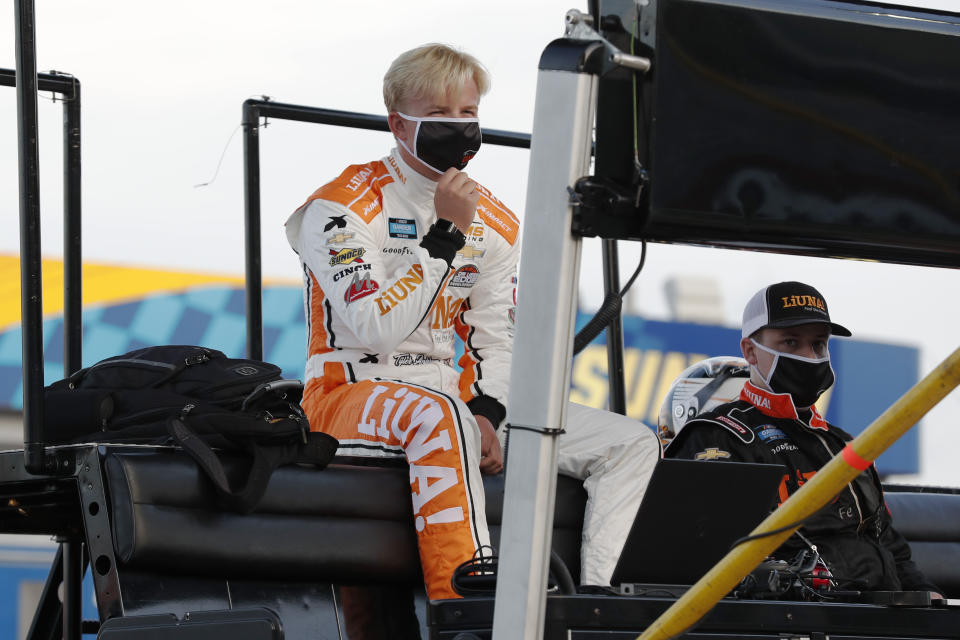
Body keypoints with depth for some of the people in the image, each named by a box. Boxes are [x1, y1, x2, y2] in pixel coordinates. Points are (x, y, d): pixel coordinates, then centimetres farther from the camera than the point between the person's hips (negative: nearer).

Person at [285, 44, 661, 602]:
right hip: (353, 395, -7)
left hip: (457, 403, 7)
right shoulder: (343, 209, -7)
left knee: (634, 444, -7)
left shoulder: (495, 223, 13)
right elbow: (375, 328, -19)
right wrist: (447, 234, -20)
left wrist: (486, 417, -10)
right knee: (439, 415, -43)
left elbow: (496, 339, 10)